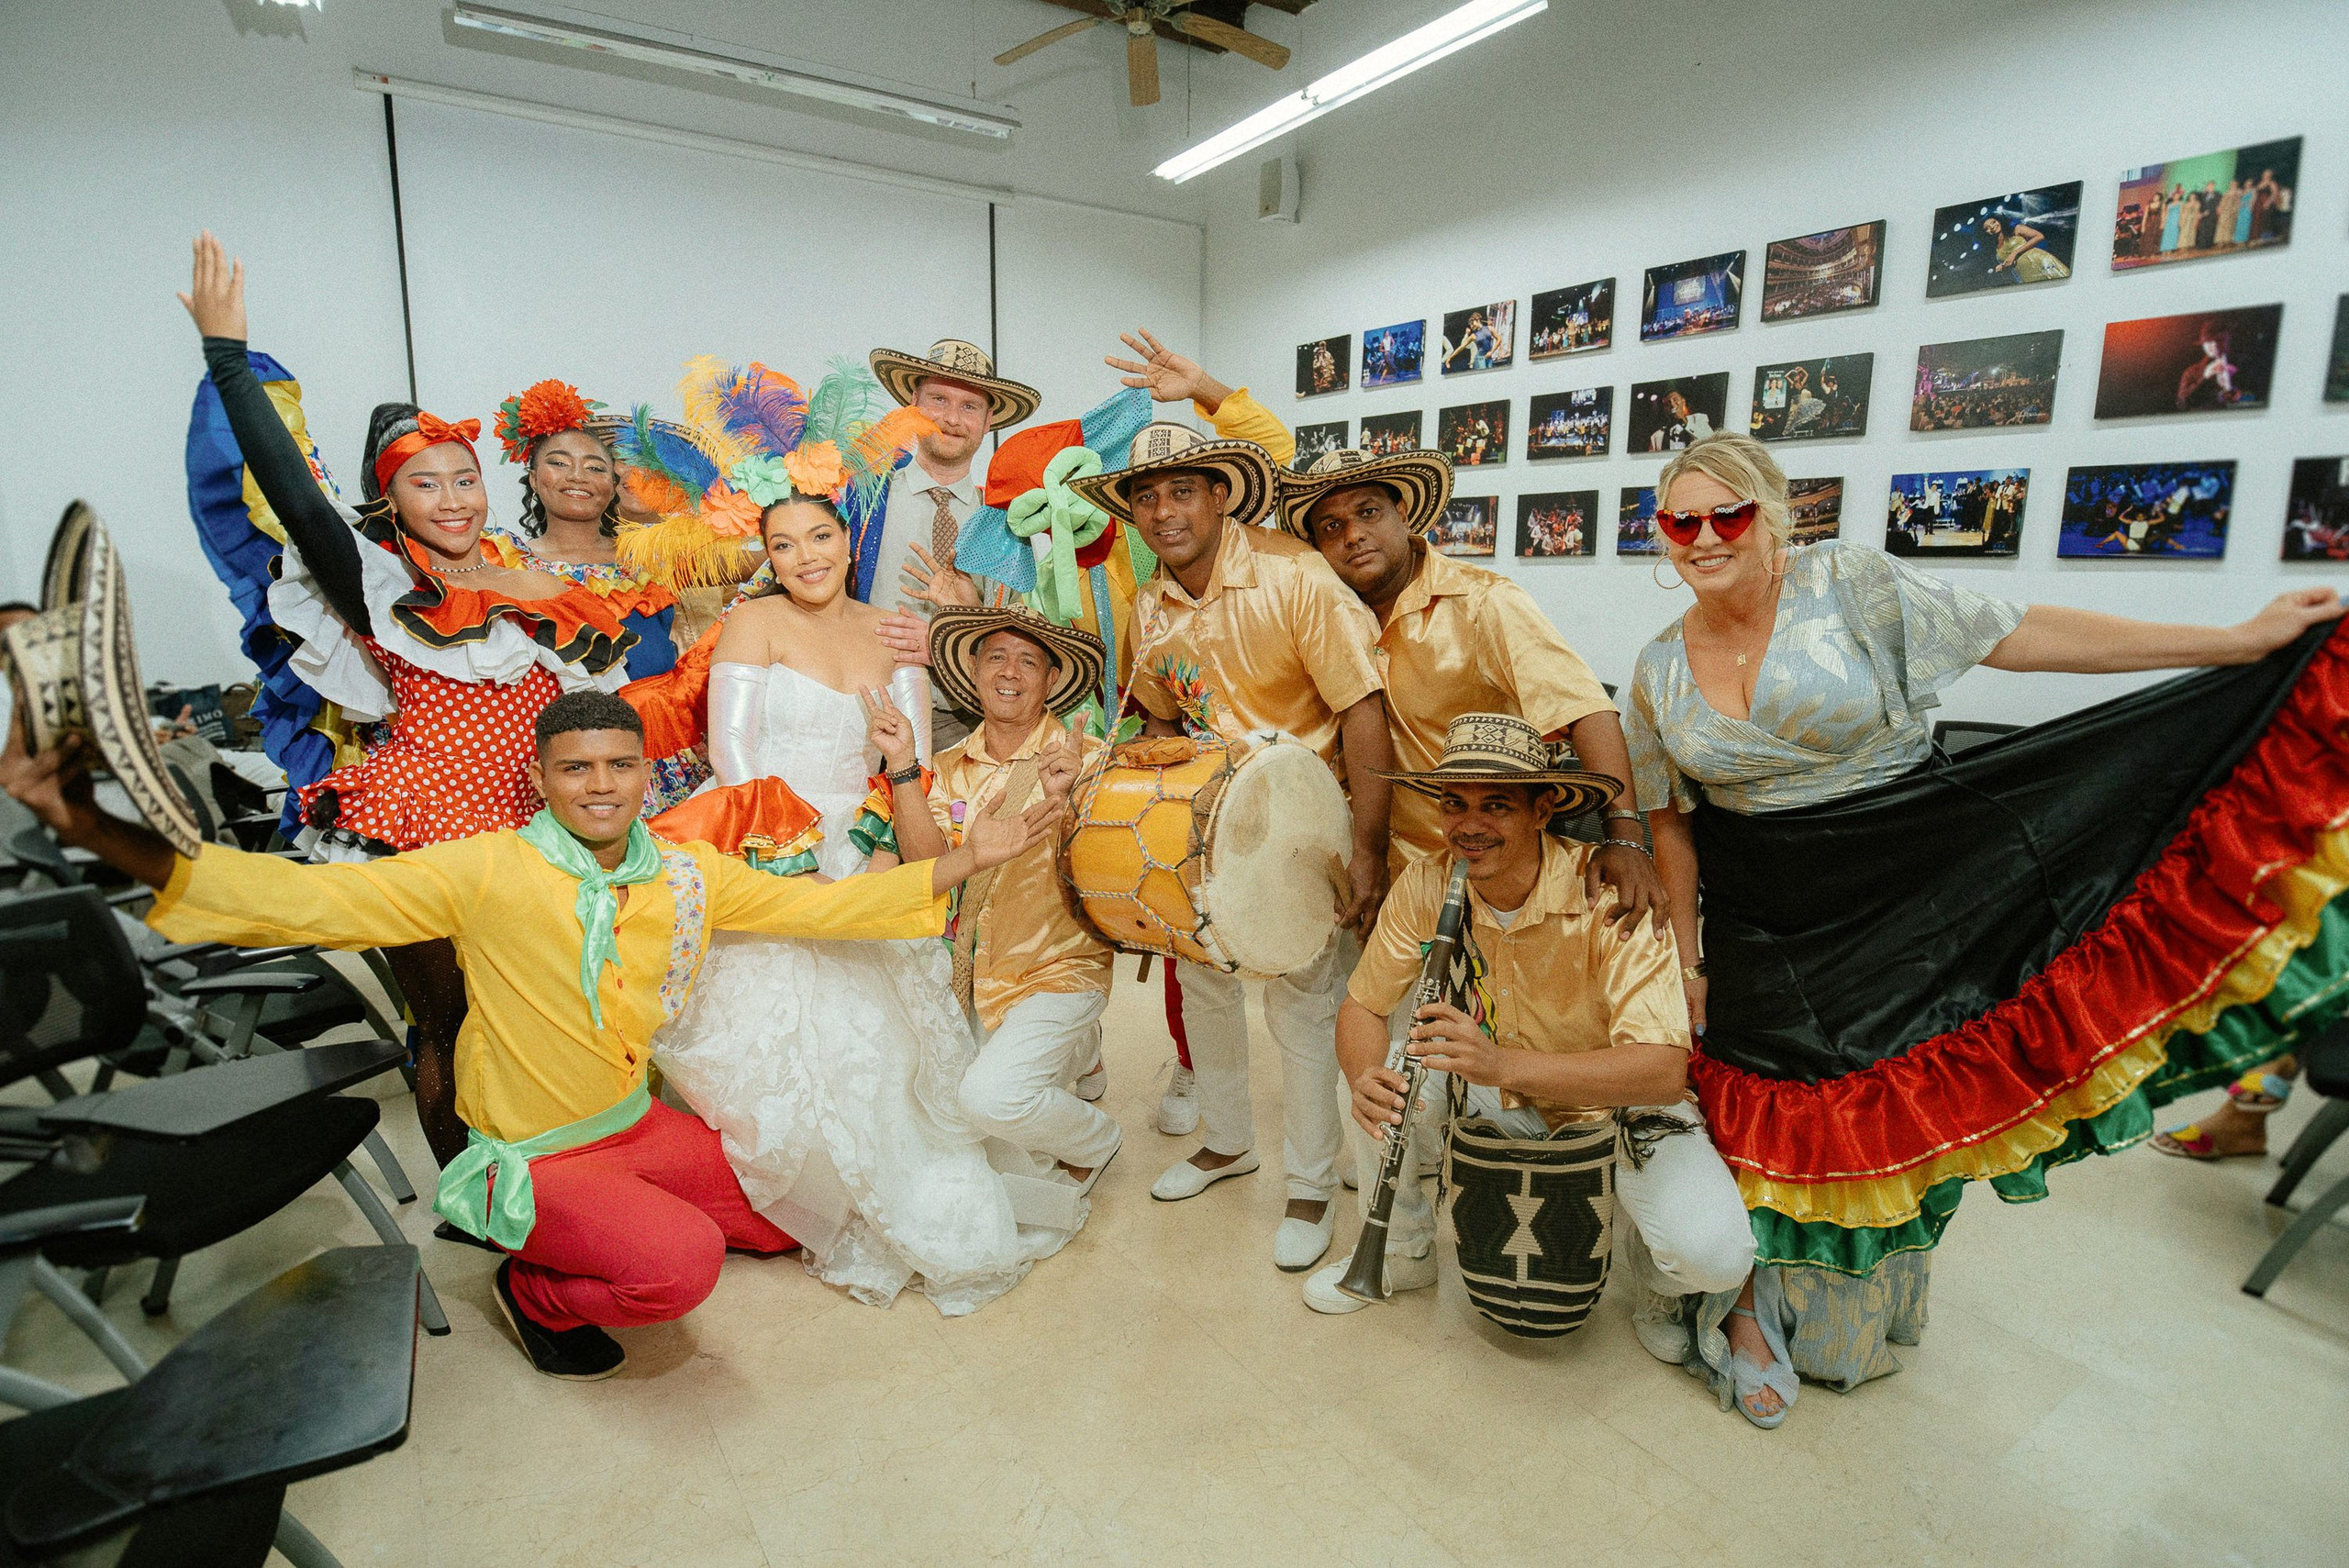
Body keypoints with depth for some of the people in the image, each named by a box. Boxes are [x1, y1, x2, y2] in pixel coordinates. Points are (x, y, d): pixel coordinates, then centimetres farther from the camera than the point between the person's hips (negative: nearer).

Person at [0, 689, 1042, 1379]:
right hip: (532, 1153, -5)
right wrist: (95, 832, -35)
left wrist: (966, 860, -7)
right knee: (682, 1263, -27)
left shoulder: (686, 875, -5)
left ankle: (627, 1217, 26)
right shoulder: (489, 872, -18)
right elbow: (309, 900, -24)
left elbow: (821, 906, -1)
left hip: (637, 1123, 6)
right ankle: (535, 1291, 6)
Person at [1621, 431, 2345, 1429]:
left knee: (1891, 1113, 9)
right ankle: (1750, 1309, 30)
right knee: (1761, 1117, 8)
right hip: (1761, 927, 2)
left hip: (1905, 897, -1)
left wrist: (2244, 641, -8)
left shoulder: (1848, 585, -10)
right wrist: (1685, 960, 4)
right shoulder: (1659, 671, -1)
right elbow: (1671, 821, 4)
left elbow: (2019, 636, -7)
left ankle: (1854, 1324, 35)